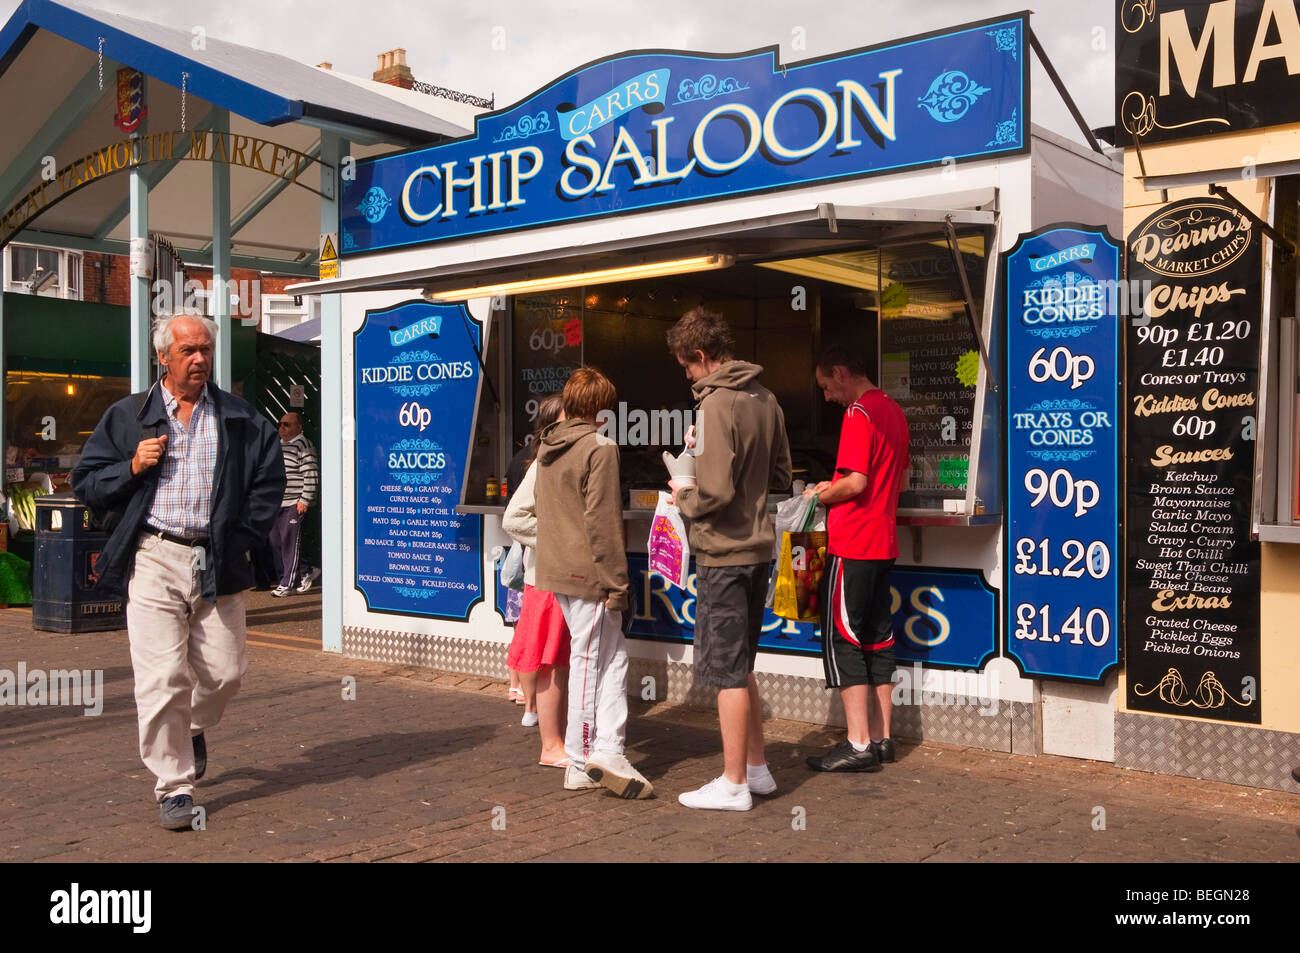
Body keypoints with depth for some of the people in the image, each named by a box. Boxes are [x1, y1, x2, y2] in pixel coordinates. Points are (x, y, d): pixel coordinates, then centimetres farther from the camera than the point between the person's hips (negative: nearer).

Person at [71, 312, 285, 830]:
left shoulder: (240, 419, 10)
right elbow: (86, 482, 9)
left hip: (218, 563, 2)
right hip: (154, 560, -1)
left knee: (225, 671, 5)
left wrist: (244, 535, 3)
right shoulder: (127, 416, 9)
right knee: (162, 680, -6)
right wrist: (132, 467, -9)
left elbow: (268, 480, 12)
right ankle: (174, 786, 7)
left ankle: (193, 727, 39)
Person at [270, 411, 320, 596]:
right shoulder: (278, 445, 18)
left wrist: (305, 500, -18)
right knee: (275, 541, 10)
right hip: (276, 504, 9)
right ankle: (306, 572, 21)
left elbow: (311, 475, -15)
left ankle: (287, 583, 4)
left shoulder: (303, 445, -9)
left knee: (290, 543, -4)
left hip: (294, 504, -9)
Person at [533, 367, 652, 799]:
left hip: (558, 567, 8)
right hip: (589, 573, -8)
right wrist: (616, 583, -14)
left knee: (612, 654, 10)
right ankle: (594, 754, 3)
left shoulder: (547, 447, 13)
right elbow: (602, 521, -17)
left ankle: (606, 750, 7)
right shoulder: (600, 447, -12)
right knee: (590, 660, -2)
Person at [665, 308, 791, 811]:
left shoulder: (716, 404, -18)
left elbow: (715, 492, -24)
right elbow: (781, 475, 15)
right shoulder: (765, 399, 9)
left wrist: (683, 496, -5)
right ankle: (757, 768, 28)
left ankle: (733, 784, 11)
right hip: (759, 548, 9)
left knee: (727, 672, 1)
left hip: (723, 553, -9)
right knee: (740, 668, 19)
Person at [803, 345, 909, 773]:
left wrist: (820, 497, -4)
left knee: (842, 639, -4)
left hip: (851, 545, -9)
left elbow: (856, 483, -21)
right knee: (877, 637, 12)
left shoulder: (858, 414, -14)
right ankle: (881, 738, 18)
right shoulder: (893, 410, 15)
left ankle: (858, 745, -3)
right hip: (884, 542, 9)